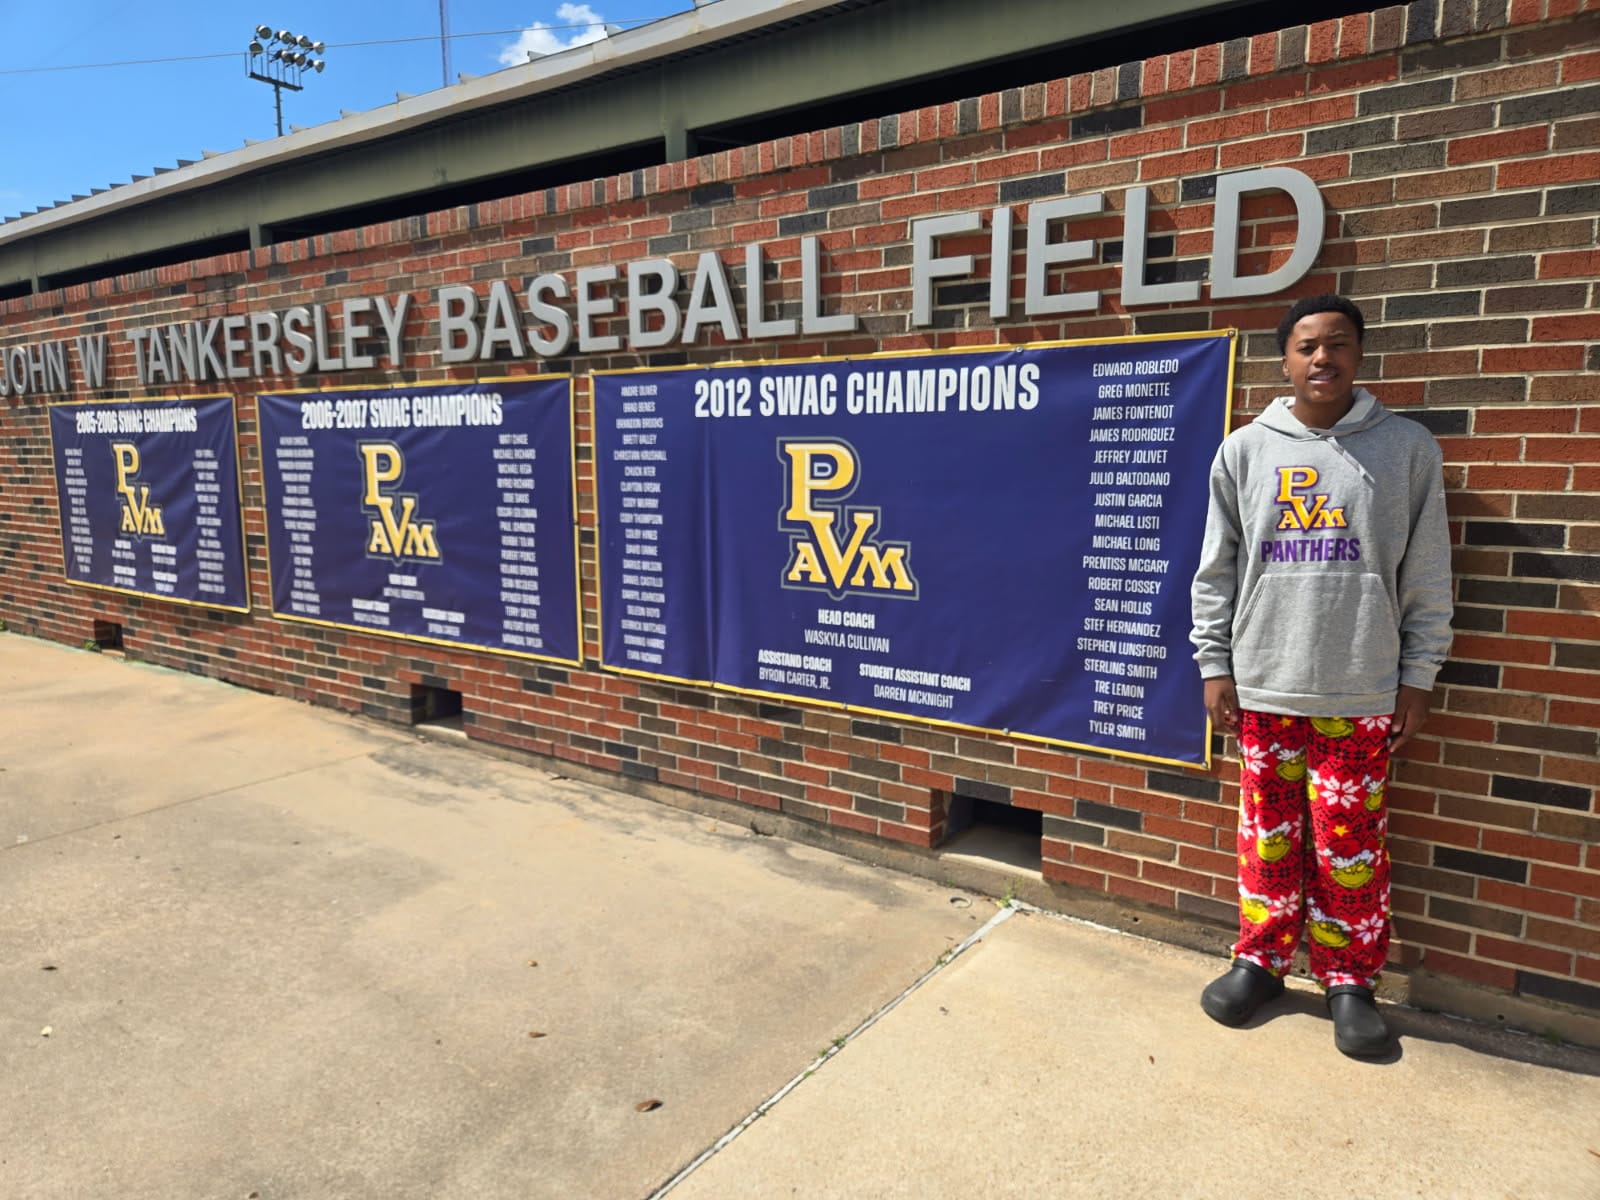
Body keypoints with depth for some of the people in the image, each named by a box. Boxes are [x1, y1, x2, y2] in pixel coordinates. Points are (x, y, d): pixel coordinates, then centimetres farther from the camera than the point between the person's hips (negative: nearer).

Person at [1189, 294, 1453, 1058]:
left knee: (1351, 842, 5)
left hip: (1361, 693, -1)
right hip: (1263, 686, 1)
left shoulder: (1407, 448, 1)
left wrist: (1418, 677, 1)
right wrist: (1215, 665, 3)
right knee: (1268, 835, 10)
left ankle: (1349, 980, 23)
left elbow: (1426, 575, 3)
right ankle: (1261, 960, 26)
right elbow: (1216, 570, 5)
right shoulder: (1245, 451, 4)